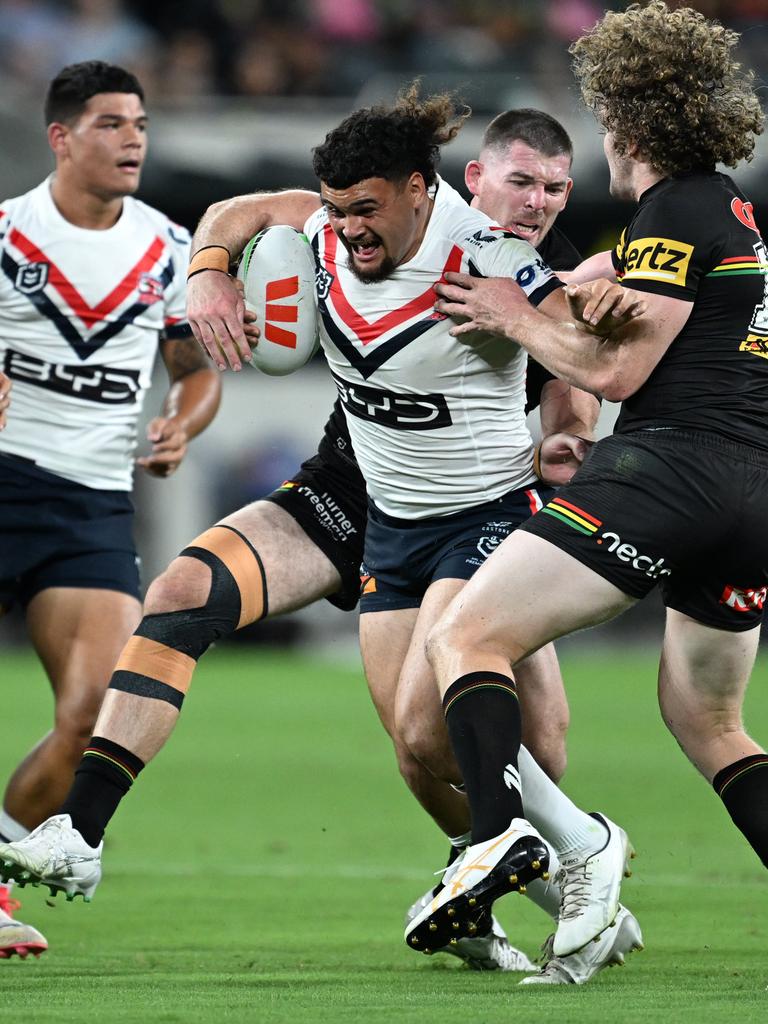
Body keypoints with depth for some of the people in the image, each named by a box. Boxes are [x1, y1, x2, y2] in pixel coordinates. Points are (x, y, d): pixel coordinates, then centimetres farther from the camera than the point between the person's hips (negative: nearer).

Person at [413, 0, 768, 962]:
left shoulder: (675, 212, -5)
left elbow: (616, 370, -8)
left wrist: (516, 318, 6)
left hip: (672, 465, -9)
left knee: (466, 637, -7)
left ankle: (498, 838, -28)